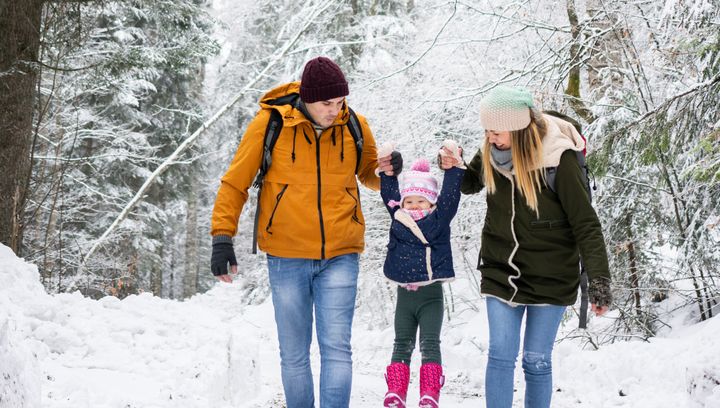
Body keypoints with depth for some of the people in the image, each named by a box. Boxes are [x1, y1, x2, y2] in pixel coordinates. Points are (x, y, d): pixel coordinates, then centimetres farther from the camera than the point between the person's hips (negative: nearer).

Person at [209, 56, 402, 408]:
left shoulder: (355, 126, 1)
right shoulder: (269, 123, -6)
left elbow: (368, 174, 18)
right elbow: (235, 183, 0)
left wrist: (386, 172, -5)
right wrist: (222, 236, -9)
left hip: (340, 256, 1)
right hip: (286, 257, -1)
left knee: (336, 349, -4)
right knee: (293, 355, 9)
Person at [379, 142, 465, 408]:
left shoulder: (440, 219, -1)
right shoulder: (398, 219, 4)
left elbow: (450, 194, -6)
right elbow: (388, 193, 3)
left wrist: (454, 167, -15)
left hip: (431, 294, -2)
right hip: (404, 293, 2)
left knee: (430, 345, -2)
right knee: (402, 345, 11)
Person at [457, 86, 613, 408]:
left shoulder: (558, 158, -18)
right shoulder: (490, 155, -6)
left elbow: (585, 224, -15)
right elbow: (468, 185, 16)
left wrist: (599, 280, -20)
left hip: (549, 278, -3)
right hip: (501, 273, 3)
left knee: (537, 360, 5)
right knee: (500, 356, -2)